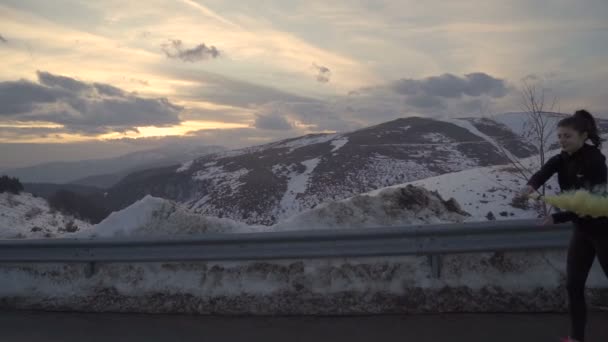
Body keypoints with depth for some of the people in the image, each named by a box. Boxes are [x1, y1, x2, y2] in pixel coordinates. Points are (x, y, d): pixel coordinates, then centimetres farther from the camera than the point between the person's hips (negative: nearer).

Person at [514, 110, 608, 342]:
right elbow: (544, 171, -24)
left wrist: (556, 218, -32)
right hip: (583, 229, 7)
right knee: (574, 284, 6)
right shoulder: (563, 159, -2)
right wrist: (530, 187, -45)